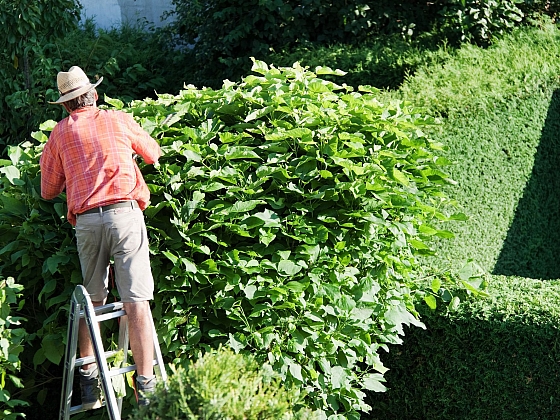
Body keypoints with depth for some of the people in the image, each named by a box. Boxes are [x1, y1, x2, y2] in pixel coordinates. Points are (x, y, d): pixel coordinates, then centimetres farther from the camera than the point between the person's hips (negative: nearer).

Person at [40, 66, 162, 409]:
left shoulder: (60, 133, 14)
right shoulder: (119, 120, 13)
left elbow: (48, 191, 19)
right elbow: (154, 153, 29)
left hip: (86, 221, 2)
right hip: (125, 213, -2)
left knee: (92, 301, 14)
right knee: (136, 301, -7)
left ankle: (89, 384, 13)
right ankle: (146, 388, -11)